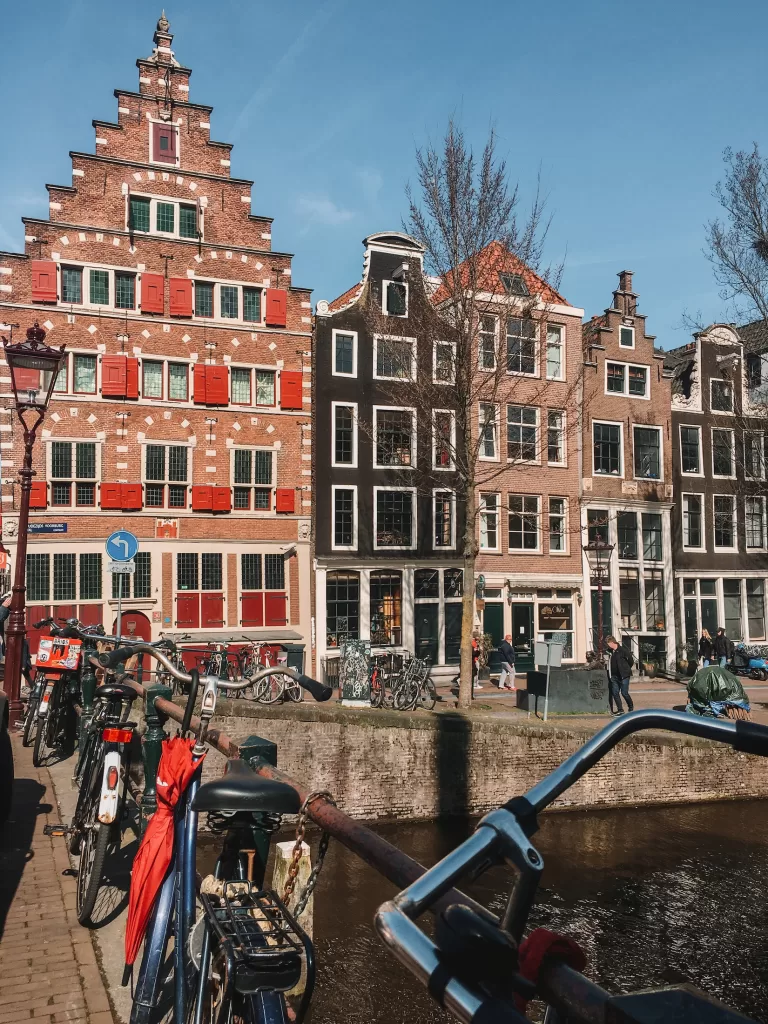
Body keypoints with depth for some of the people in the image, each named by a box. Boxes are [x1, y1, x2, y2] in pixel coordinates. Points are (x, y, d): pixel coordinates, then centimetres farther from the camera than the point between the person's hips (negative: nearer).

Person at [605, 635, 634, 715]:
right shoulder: (611, 651, 7)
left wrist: (627, 668, 0)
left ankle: (631, 706, 20)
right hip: (614, 676, 7)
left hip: (623, 675, -7)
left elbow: (630, 659, -9)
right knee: (615, 693, 2)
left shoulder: (622, 650, -14)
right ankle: (620, 709, 9)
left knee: (624, 693, -3)